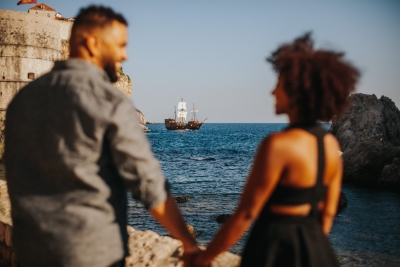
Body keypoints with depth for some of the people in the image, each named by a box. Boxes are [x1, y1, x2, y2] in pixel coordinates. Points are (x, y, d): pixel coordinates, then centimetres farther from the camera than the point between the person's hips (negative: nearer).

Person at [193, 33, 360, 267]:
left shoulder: (278, 145, -21)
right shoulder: (331, 144, 1)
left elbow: (245, 215, -18)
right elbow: (328, 211, 8)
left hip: (276, 248, -7)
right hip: (315, 247, 7)